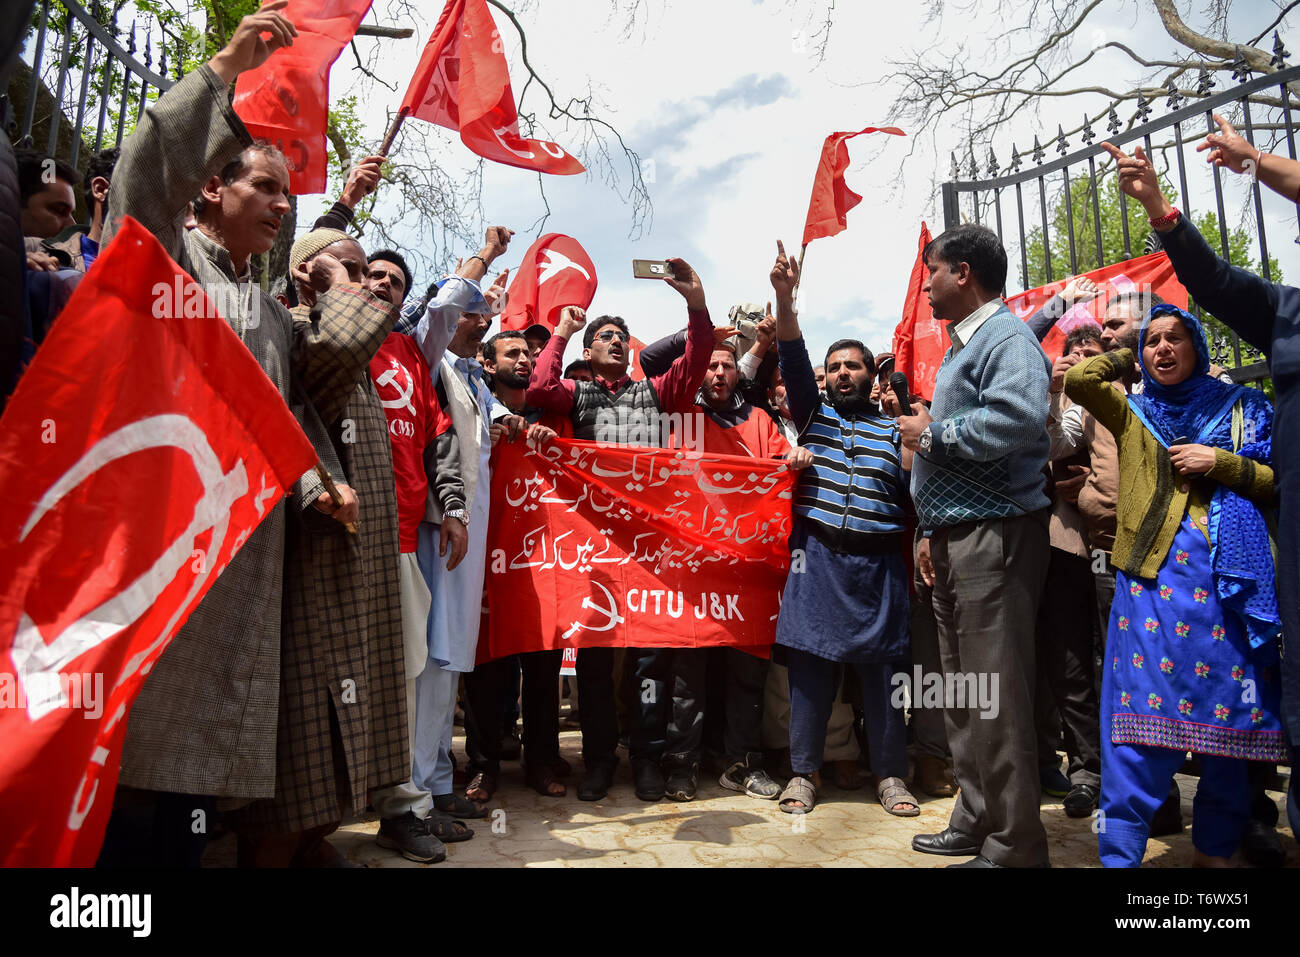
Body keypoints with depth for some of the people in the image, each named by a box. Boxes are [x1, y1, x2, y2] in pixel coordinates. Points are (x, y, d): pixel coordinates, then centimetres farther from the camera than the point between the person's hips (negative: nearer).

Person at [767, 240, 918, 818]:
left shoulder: (893, 431, 14)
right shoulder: (814, 414, 13)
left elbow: (917, 495, 11)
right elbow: (794, 359, -4)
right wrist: (785, 298, -16)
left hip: (878, 563, 1)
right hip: (818, 558, 0)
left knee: (883, 668, 4)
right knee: (809, 663, 0)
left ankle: (890, 776, 16)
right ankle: (803, 772, 11)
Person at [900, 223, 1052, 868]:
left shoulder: (1006, 338, -8)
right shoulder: (962, 345, 23)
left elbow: (1016, 419, -29)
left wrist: (932, 434, -14)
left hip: (996, 535, -10)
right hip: (956, 536, 10)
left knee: (997, 697, -5)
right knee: (962, 692, 14)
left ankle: (1013, 846, 6)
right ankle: (975, 821, 26)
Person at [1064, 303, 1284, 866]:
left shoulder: (1240, 407, 14)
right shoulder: (1134, 414, 14)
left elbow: (1280, 481, 10)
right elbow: (1076, 379, -1)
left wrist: (1220, 462, -6)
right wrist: (1129, 353, 14)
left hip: (1231, 575, 1)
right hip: (1153, 573, -1)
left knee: (1228, 712, 5)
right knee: (1142, 711, -5)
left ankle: (1215, 847, 22)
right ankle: (1120, 851, 1)